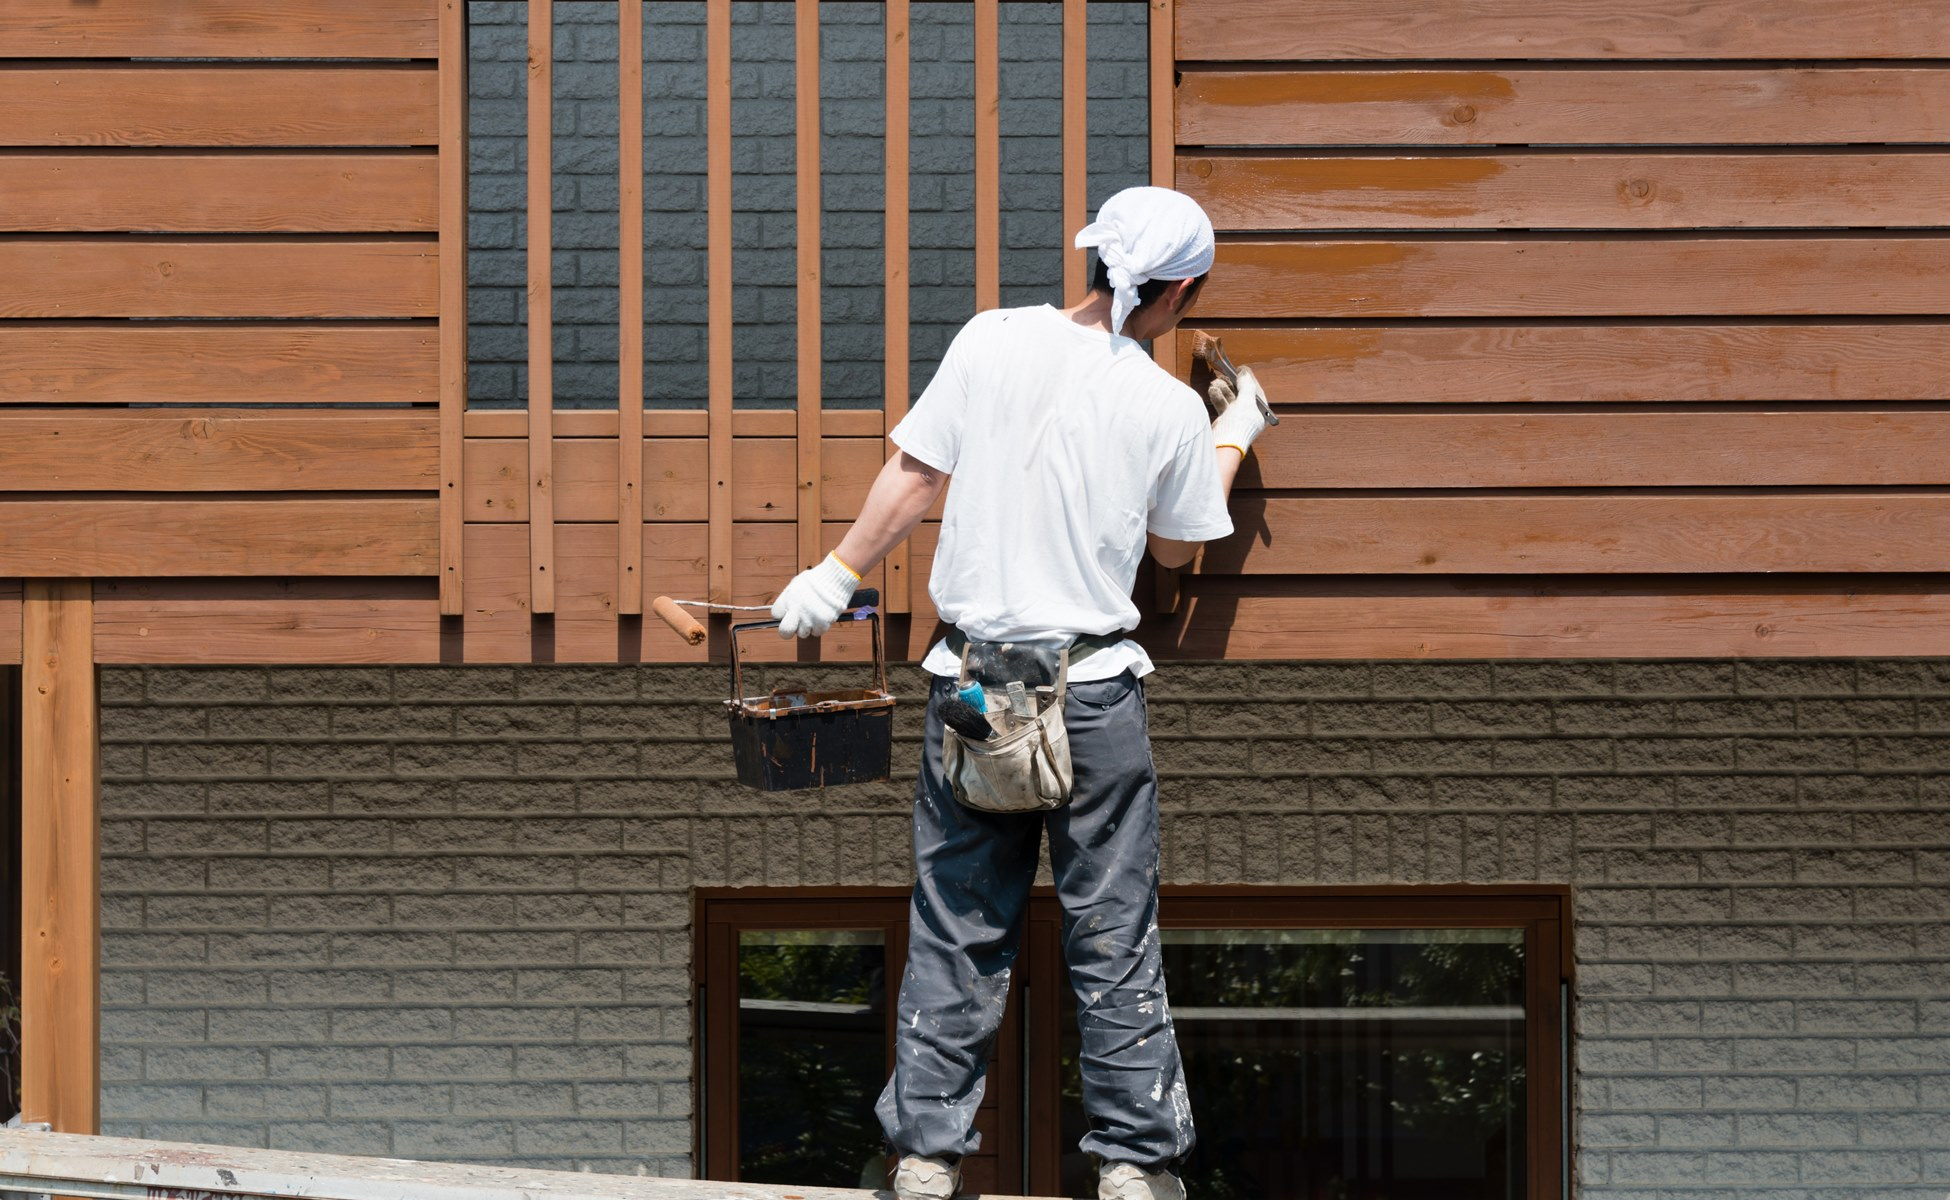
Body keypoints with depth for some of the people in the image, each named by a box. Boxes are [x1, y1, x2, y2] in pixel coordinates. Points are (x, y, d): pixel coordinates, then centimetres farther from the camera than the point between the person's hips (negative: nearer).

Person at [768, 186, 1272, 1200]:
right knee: (1115, 936, 7)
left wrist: (839, 573, 12)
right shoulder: (1171, 409, -4)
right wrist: (1233, 443, 25)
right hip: (1095, 693, -2)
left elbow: (913, 476, 1)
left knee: (957, 927, 10)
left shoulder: (989, 341, -1)